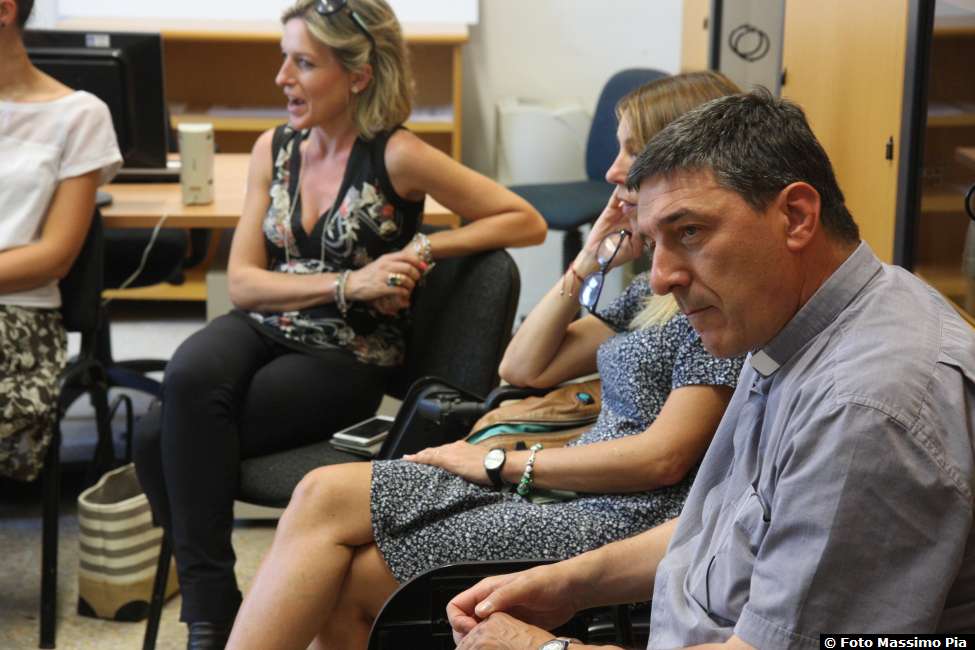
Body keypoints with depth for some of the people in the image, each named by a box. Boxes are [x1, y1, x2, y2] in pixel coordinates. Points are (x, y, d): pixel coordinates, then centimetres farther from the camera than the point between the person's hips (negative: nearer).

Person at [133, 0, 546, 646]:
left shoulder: (396, 156, -10)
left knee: (172, 439, -24)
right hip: (262, 329, 5)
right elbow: (243, 280, 0)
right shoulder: (274, 149, 5)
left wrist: (425, 247, -15)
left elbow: (527, 222, -8)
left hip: (347, 357, -4)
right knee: (188, 379, -30)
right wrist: (347, 283, -14)